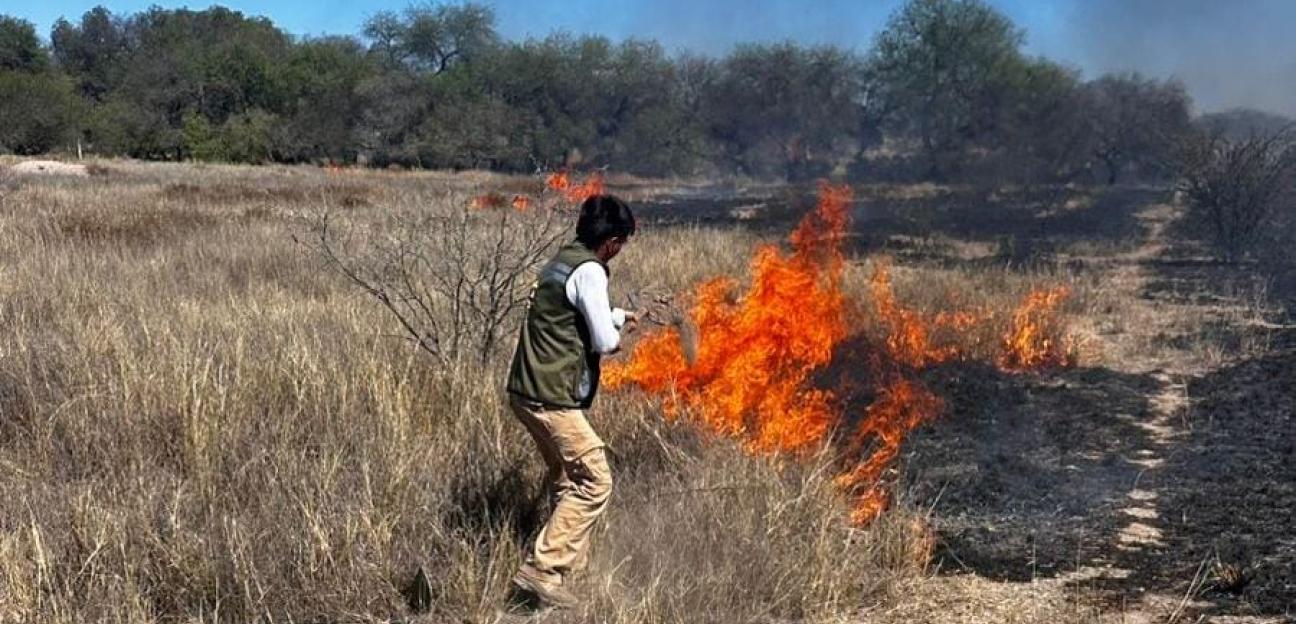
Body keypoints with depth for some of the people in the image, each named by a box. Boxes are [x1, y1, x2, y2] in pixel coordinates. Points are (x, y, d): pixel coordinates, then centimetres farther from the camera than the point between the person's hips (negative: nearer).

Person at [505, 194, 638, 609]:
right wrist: (616, 335, 5)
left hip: (528, 392, 10)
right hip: (553, 399, -10)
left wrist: (618, 316, 44)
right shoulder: (589, 271, -16)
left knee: (567, 478, 21)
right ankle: (541, 570, -5)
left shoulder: (561, 262, 14)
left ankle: (565, 566, 29)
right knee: (594, 482, -3)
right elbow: (604, 341, -17)